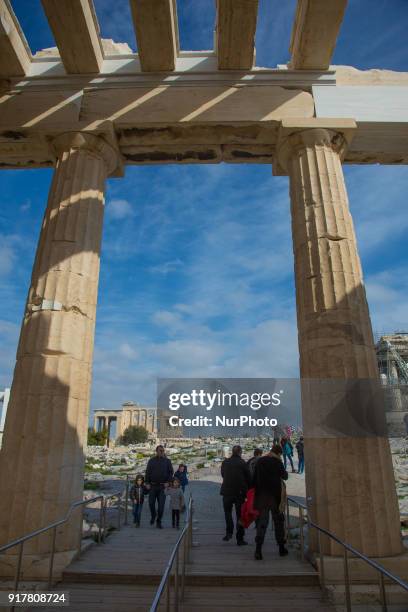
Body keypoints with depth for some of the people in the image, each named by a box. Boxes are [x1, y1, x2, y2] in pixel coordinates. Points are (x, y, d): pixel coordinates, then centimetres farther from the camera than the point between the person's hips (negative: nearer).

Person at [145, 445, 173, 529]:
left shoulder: (167, 461, 3)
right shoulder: (151, 460, 4)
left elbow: (171, 472, 4)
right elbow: (147, 472, 5)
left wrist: (168, 482, -8)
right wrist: (147, 483, -4)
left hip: (162, 486, -1)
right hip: (153, 486, 1)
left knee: (161, 505, -3)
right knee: (151, 503, 5)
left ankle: (159, 522, 12)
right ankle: (153, 516, 34)